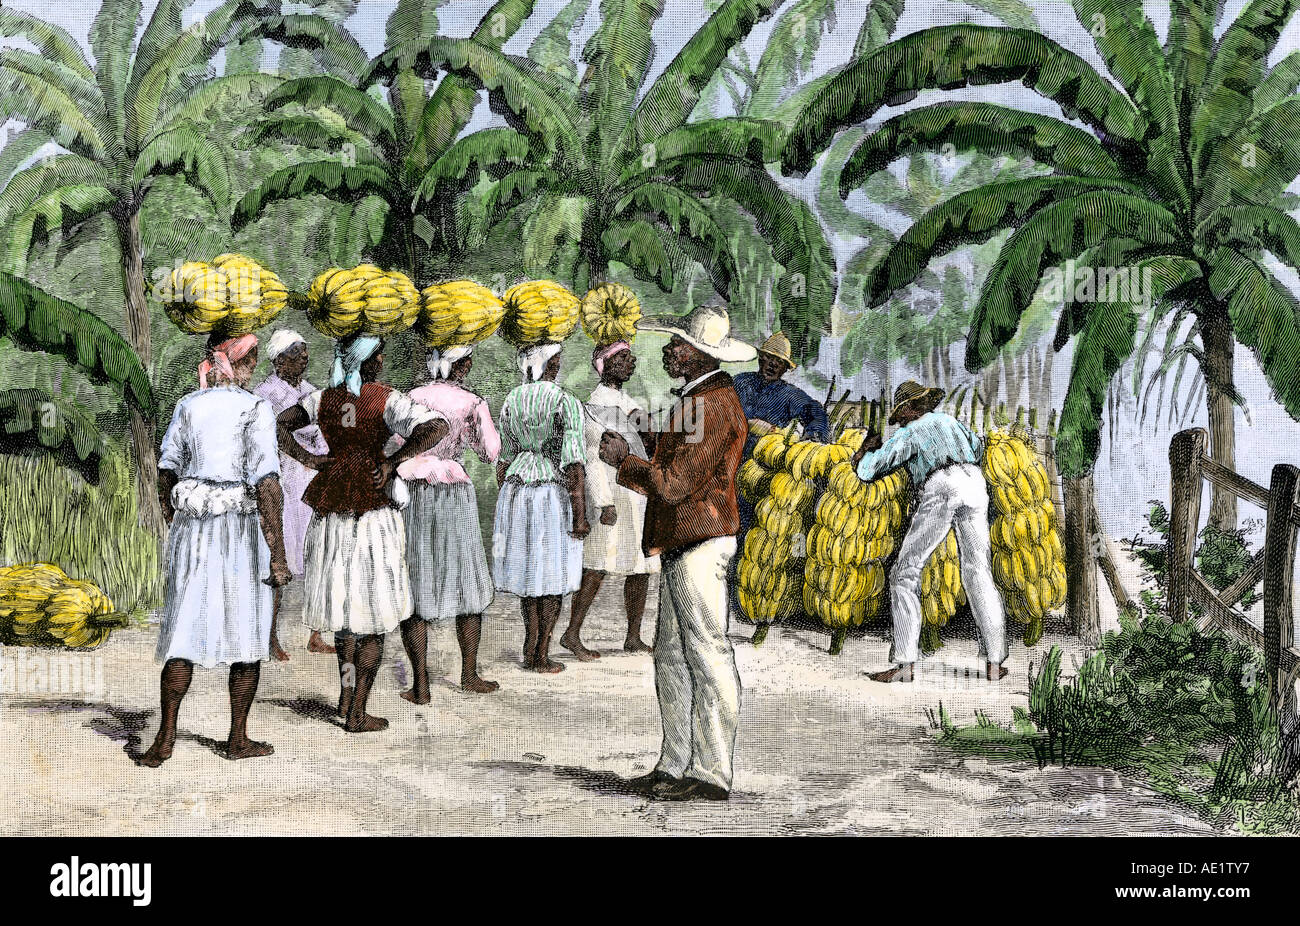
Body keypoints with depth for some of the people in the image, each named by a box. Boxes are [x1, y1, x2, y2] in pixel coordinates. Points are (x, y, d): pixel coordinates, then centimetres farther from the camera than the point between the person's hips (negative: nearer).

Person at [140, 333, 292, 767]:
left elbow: (167, 468, 9)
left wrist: (172, 523, 22)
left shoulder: (188, 405, 4)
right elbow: (266, 483, -17)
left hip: (192, 527, 4)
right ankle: (238, 739, 17)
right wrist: (277, 554, -17)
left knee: (185, 632, 8)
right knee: (247, 634, 10)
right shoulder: (255, 409, -11)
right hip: (242, 531, -4)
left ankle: (165, 739, 4)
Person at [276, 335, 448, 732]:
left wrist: (305, 457, 0)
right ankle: (356, 714, 5)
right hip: (373, 510, -5)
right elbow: (437, 426, -23)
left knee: (343, 599, 22)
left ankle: (346, 693, 28)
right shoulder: (386, 400, -10)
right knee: (373, 613, 4)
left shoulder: (323, 398, 4)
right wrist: (394, 461, -16)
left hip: (331, 512, 5)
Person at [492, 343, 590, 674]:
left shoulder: (511, 401, 4)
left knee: (529, 571, 15)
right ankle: (542, 656, 8)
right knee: (552, 576, 5)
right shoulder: (566, 403, -14)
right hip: (554, 497, -5)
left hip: (515, 493, 5)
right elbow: (573, 464, -17)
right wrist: (580, 516, -14)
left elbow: (503, 458, 10)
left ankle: (530, 650, 18)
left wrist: (505, 502, 20)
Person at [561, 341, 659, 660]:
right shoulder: (596, 404, -9)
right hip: (613, 496, -9)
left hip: (638, 496, 9)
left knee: (641, 568, 7)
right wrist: (604, 502, -20)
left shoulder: (626, 402, 17)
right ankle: (572, 633, -4)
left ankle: (634, 638, 13)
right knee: (598, 567, -10)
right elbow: (592, 456, -14)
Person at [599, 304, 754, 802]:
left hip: (699, 546, -11)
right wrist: (628, 460, 12)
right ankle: (676, 765, 19)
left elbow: (674, 483, -18)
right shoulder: (701, 397, 19)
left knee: (708, 656, -6)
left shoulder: (711, 405, -15)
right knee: (671, 657, 12)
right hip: (680, 546, 11)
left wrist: (625, 460, -5)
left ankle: (712, 773, -1)